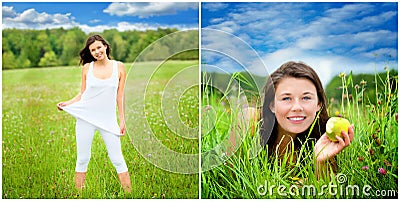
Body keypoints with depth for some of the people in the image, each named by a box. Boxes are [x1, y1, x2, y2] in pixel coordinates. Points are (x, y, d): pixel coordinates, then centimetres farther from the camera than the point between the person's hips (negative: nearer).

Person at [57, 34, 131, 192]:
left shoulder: (119, 67, 1)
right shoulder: (87, 68, 3)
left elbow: (120, 95, 3)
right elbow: (82, 93, 10)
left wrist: (122, 120, 2)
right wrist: (67, 103, -6)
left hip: (108, 119, -1)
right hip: (85, 117, 1)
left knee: (117, 159, 0)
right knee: (82, 159, 7)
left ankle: (129, 193, 9)